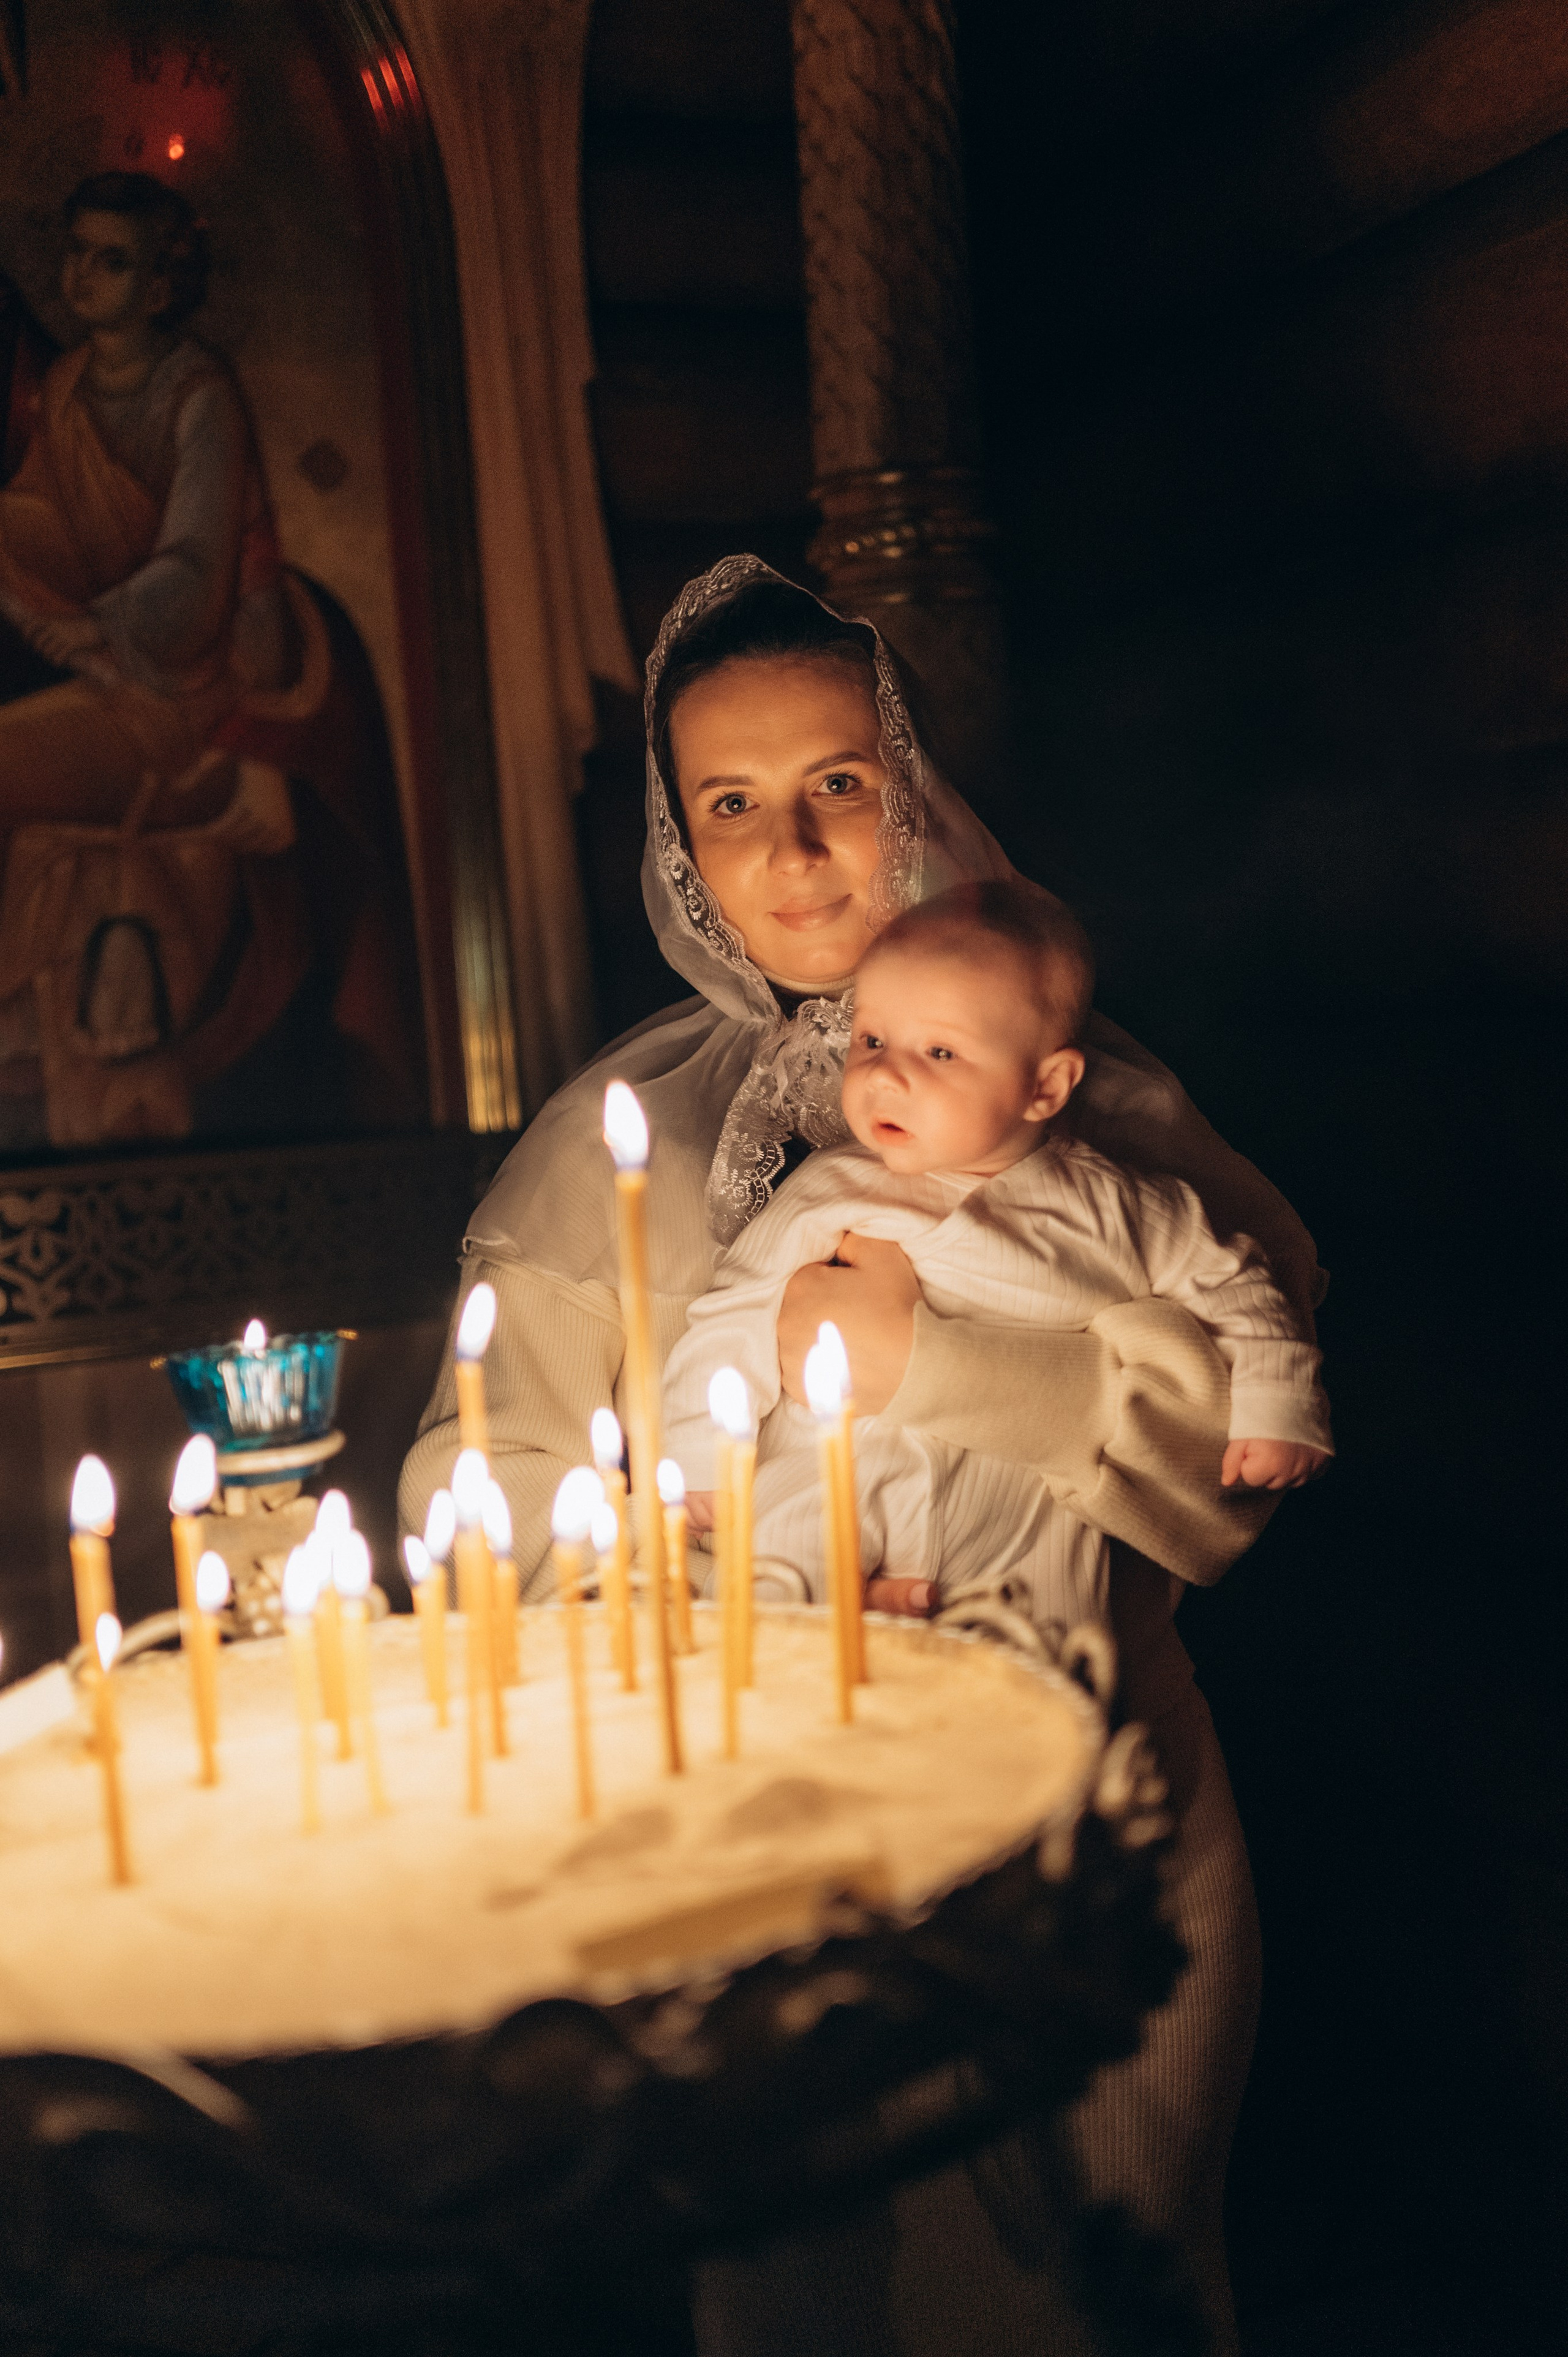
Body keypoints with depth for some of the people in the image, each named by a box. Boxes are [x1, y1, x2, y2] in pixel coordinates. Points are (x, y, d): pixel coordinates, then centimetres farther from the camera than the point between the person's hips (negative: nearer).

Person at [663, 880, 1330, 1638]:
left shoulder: (1106, 1210, 2)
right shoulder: (824, 1195, 4)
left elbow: (1226, 1283, 12)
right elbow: (736, 1317, 10)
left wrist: (1272, 1405, 5)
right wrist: (701, 1449, 2)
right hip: (813, 1513, 1)